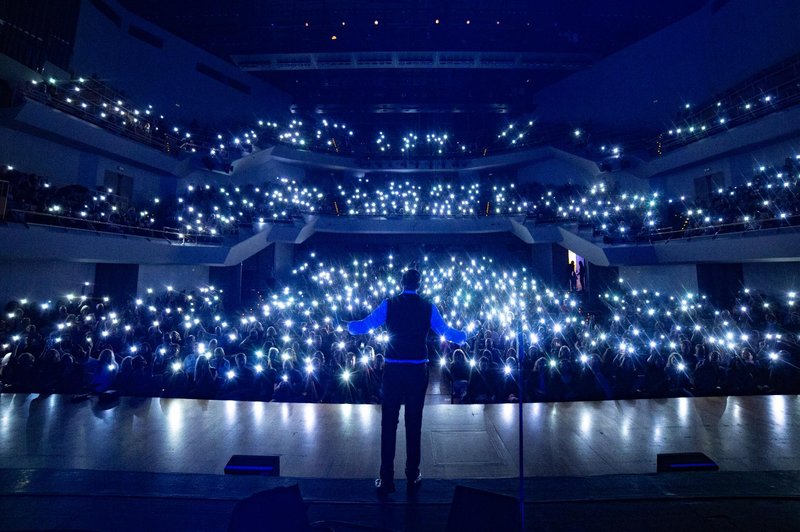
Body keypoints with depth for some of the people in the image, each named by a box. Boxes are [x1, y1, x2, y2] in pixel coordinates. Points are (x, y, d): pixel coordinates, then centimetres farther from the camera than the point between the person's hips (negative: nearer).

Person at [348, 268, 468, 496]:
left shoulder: (388, 304, -2)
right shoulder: (428, 308, 0)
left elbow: (363, 326, -1)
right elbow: (447, 333, 8)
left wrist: (347, 326, 20)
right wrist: (464, 336, 29)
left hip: (393, 369, -1)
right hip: (418, 370, 1)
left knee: (388, 422, 9)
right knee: (414, 422, 13)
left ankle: (386, 479, 17)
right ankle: (413, 476, 26)